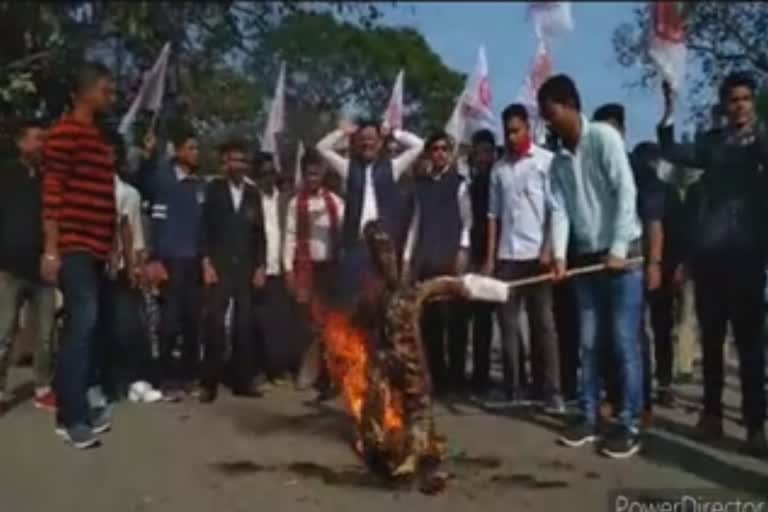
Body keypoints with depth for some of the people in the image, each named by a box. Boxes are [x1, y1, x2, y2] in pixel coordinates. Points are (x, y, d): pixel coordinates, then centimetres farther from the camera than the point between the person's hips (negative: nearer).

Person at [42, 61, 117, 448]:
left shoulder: (101, 138, 19)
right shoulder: (65, 132, -7)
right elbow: (51, 193, -13)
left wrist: (112, 246, 19)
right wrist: (51, 250, -17)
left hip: (97, 249, 8)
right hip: (73, 248, -8)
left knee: (86, 326, 8)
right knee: (82, 322, -12)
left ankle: (77, 410, 14)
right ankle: (70, 417, -7)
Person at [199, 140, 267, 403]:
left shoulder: (253, 193, 13)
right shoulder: (214, 189, 6)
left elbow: (260, 232, 12)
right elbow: (205, 227, 0)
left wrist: (261, 265, 4)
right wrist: (206, 262, -9)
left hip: (247, 266, 3)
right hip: (219, 265, -3)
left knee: (244, 323, 2)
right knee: (215, 322, -10)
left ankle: (243, 380, 7)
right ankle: (210, 382, -5)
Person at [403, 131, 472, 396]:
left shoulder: (459, 184, 4)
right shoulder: (421, 185, 15)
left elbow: (467, 221, -2)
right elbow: (416, 222, 14)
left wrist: (463, 252, -13)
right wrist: (408, 257, 9)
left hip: (452, 259, -4)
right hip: (425, 260, 4)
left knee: (454, 320, -2)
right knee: (429, 321, 4)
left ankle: (456, 377, 7)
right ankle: (436, 377, 13)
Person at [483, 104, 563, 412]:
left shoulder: (546, 161, 0)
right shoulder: (499, 168, 13)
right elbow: (494, 214, 12)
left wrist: (548, 249, -13)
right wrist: (490, 257, 6)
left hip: (536, 254, -4)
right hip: (506, 256, 4)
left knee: (543, 323, 0)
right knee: (508, 322, 4)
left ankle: (550, 390, 4)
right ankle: (513, 388, 10)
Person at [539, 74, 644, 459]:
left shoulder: (604, 137, -8)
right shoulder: (559, 160, 11)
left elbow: (626, 192, -15)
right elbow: (560, 210, 3)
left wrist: (618, 250, -20)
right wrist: (559, 255, -12)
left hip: (621, 254, -6)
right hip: (585, 257, 6)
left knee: (624, 343, -4)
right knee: (588, 343, 9)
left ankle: (630, 425, 3)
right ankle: (588, 417, 18)